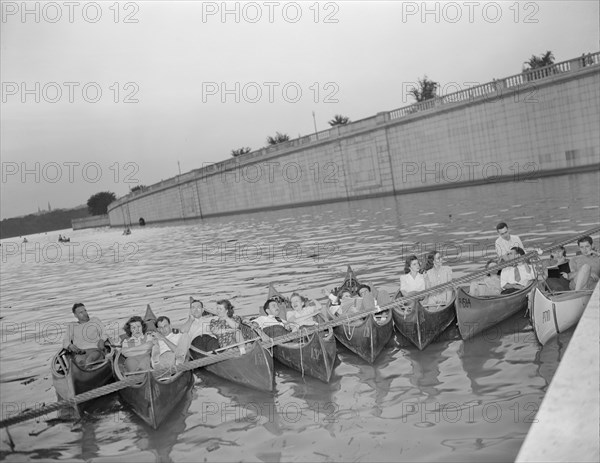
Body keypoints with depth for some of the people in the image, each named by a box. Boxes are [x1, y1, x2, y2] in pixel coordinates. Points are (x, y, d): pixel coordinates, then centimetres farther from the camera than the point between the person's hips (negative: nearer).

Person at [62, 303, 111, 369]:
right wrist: (70, 345, -8)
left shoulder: (95, 320, 26)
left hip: (96, 351, -1)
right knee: (81, 361, -37)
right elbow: (65, 341, 18)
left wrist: (101, 340, -7)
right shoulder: (71, 325, 27)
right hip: (79, 353, 1)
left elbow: (104, 334, 17)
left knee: (89, 360, -37)